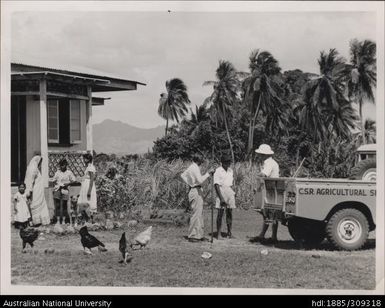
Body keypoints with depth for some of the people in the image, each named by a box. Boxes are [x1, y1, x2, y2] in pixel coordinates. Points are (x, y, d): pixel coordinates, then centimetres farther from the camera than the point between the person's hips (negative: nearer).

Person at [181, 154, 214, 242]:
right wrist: (208, 174, -19)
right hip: (196, 192, -10)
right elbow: (200, 180, -26)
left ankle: (198, 235, 18)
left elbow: (183, 175, 29)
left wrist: (189, 184, 20)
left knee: (199, 214, 14)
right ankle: (192, 236, -4)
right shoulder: (195, 168, -16)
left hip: (193, 191, 10)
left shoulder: (190, 167, 14)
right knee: (196, 214, -7)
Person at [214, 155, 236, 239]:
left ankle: (229, 233, 9)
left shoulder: (230, 171, 13)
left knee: (229, 213, 5)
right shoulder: (218, 171, -7)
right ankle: (218, 234, -1)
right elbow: (216, 185, -11)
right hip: (221, 191, -6)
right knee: (220, 213, -6)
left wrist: (232, 193, 13)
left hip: (229, 192, 6)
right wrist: (221, 198, -17)